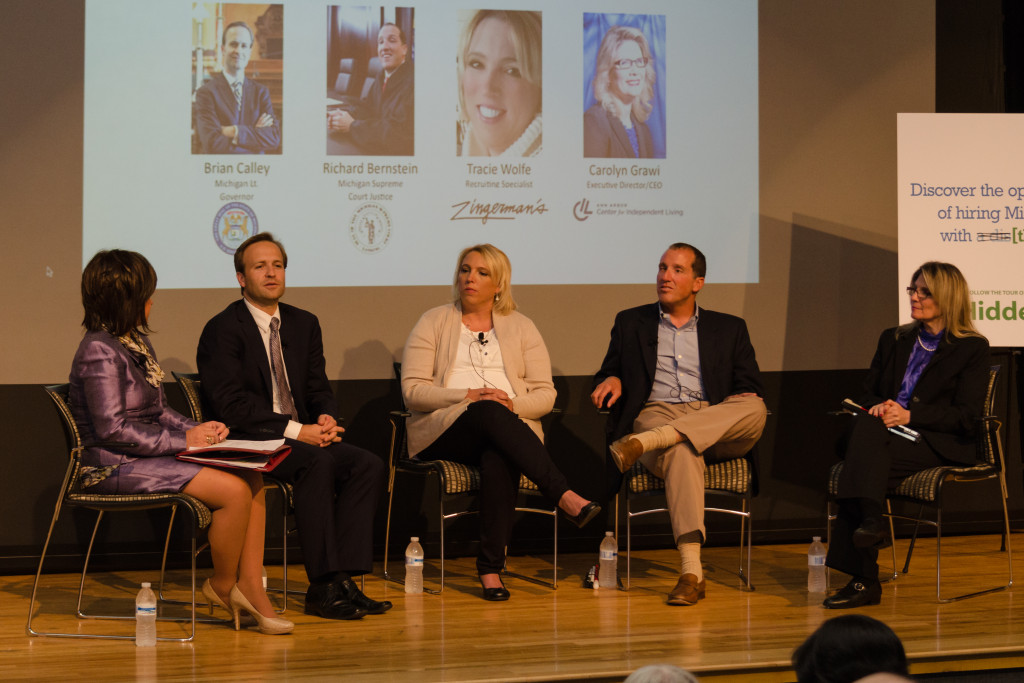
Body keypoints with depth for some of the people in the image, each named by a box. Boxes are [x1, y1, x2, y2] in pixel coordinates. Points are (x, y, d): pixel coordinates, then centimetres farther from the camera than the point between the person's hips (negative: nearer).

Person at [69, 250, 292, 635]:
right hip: (114, 467, -10)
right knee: (235, 491, -22)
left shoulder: (136, 342, 15)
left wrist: (197, 430, 1)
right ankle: (222, 586, -1)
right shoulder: (99, 351, -16)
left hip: (149, 456, 10)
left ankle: (250, 587, -8)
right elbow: (112, 429, -21)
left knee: (252, 480, -7)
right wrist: (183, 441, -16)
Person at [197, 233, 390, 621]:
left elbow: (319, 389, 17)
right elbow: (232, 404, -15)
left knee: (368, 465, -19)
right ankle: (323, 587, -33)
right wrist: (295, 430, -22)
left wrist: (326, 418, -9)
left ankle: (344, 579, -23)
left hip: (303, 436, 7)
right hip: (249, 442, -7)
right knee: (318, 464, -34)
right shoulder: (222, 330, -5)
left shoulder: (304, 324, 16)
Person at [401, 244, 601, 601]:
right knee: (489, 414, -37)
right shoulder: (433, 323, 12)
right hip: (444, 430, -1)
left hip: (511, 425, 1)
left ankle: (491, 568, -37)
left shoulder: (520, 327, 17)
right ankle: (565, 496, -44)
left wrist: (512, 404, -12)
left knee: (498, 460, -37)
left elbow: (545, 395, 10)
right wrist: (468, 396, -13)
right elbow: (412, 390, 0)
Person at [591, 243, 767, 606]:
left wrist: (746, 399, -9)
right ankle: (691, 571, -52)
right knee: (681, 450, -39)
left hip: (716, 424, 2)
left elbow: (751, 389, 15)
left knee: (755, 410, -34)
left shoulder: (729, 329, 21)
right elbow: (607, 376, 21)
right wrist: (612, 380, -4)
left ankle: (643, 442, -44)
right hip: (655, 414, -1)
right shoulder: (631, 323, 22)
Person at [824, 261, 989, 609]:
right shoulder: (894, 339, 22)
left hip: (941, 446, -5)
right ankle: (870, 521, -43)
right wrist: (877, 408, -4)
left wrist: (910, 417, -16)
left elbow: (965, 417, -4)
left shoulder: (972, 348, 5)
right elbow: (869, 391, 21)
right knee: (865, 426, -32)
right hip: (888, 434, 5)